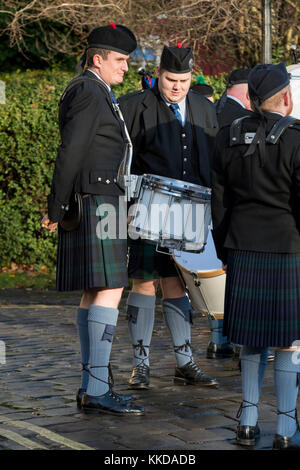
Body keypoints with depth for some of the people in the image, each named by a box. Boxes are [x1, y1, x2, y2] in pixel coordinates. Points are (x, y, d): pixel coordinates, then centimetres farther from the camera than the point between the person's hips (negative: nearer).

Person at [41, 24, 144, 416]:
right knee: (109, 293, -14)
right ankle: (97, 390, -16)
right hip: (97, 203, -11)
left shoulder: (96, 94, 21)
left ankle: (91, 386, 12)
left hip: (99, 204, 11)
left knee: (93, 294, 9)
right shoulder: (89, 93, -12)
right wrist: (56, 211, -14)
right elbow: (69, 153, -17)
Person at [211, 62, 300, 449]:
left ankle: (248, 421, 18)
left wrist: (224, 252, 17)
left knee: (251, 338, 14)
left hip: (242, 250, 5)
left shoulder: (227, 138, 4)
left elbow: (220, 203, 8)